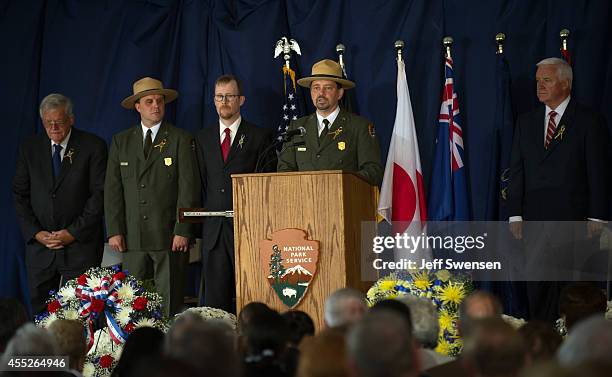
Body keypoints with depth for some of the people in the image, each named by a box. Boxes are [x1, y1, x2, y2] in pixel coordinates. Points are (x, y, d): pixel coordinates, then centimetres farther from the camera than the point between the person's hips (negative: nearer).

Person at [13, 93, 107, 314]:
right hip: (40, 244, 3)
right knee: (40, 311, 2)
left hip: (80, 244, -3)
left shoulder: (93, 146, -1)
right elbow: (20, 195, 9)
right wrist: (35, 232, -4)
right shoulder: (30, 148, 9)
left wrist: (74, 233, -11)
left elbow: (100, 194, -5)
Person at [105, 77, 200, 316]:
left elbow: (189, 188, -2)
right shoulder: (121, 141, 13)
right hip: (132, 238, 3)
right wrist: (114, 231, 0)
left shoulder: (180, 140, 4)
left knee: (169, 303, -4)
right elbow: (112, 189, 10)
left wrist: (183, 231, -10)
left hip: (169, 236, -3)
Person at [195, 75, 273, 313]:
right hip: (213, 229, 3)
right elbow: (199, 183, 14)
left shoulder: (259, 137, 5)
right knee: (214, 298, 2)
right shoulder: (202, 138, 16)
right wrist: (197, 223, 4)